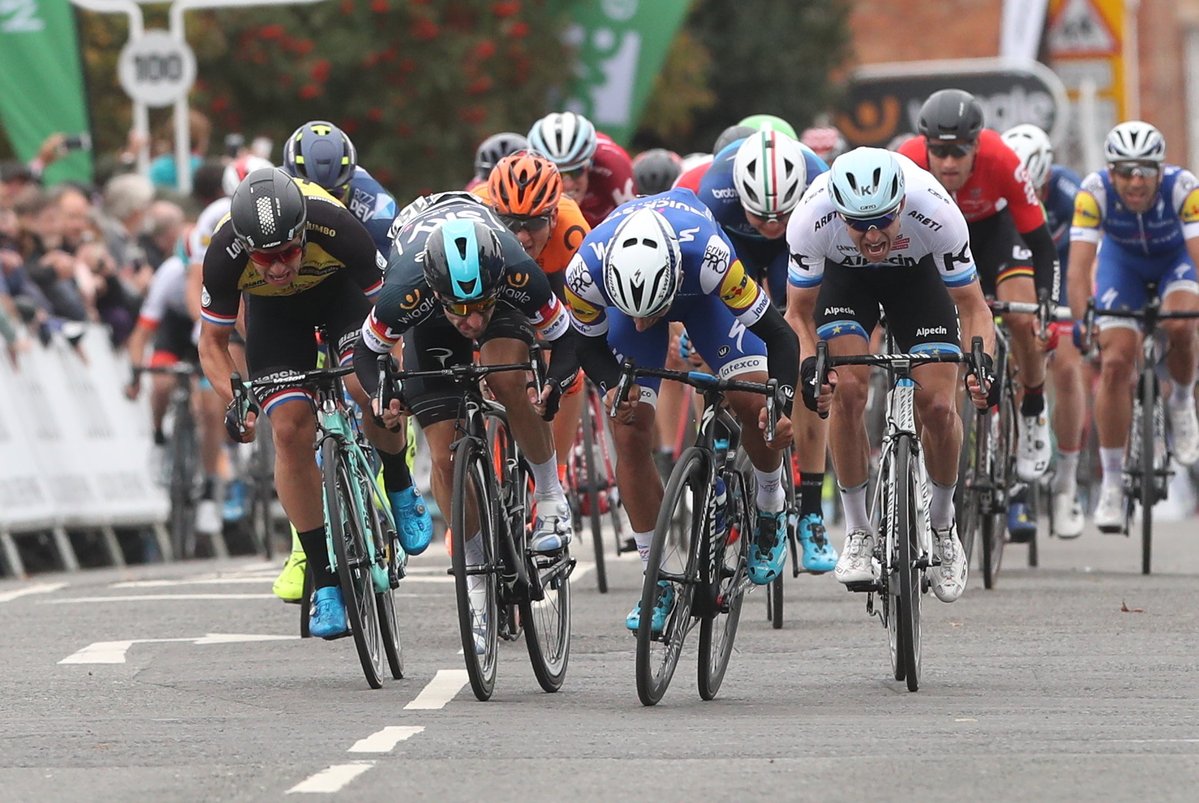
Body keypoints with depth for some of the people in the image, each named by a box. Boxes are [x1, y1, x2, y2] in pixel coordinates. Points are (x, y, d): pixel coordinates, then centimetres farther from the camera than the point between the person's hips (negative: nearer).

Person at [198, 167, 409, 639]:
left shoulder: (337, 230, -39)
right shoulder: (225, 257, -34)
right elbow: (212, 343, -17)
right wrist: (234, 401, -32)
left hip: (340, 289, -1)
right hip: (272, 311, 1)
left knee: (367, 387, -29)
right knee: (291, 430, -14)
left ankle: (398, 487, 3)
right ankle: (325, 583, -6)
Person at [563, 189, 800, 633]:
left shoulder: (707, 254, -45)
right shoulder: (586, 271, -39)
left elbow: (779, 335, -35)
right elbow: (591, 344, -16)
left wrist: (782, 406, -49)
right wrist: (612, 389, -36)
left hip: (702, 292, -1)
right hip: (626, 286, 1)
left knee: (754, 405, -17)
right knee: (630, 434, -11)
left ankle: (770, 509, 14)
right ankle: (657, 582, 0)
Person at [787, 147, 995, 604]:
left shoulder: (937, 214, -38)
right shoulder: (810, 219, -37)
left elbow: (972, 307, -23)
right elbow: (799, 313, -20)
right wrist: (808, 366, -39)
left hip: (916, 274, 0)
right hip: (844, 275, 0)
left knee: (938, 406, -13)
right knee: (847, 389, -23)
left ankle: (942, 527, 13)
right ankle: (857, 532, -7)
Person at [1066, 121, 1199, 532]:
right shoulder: (1095, 191, -33)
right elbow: (1079, 263, -37)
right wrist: (1081, 322, -50)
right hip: (1122, 262, 1)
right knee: (1115, 363, -14)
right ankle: (1112, 483, -3)